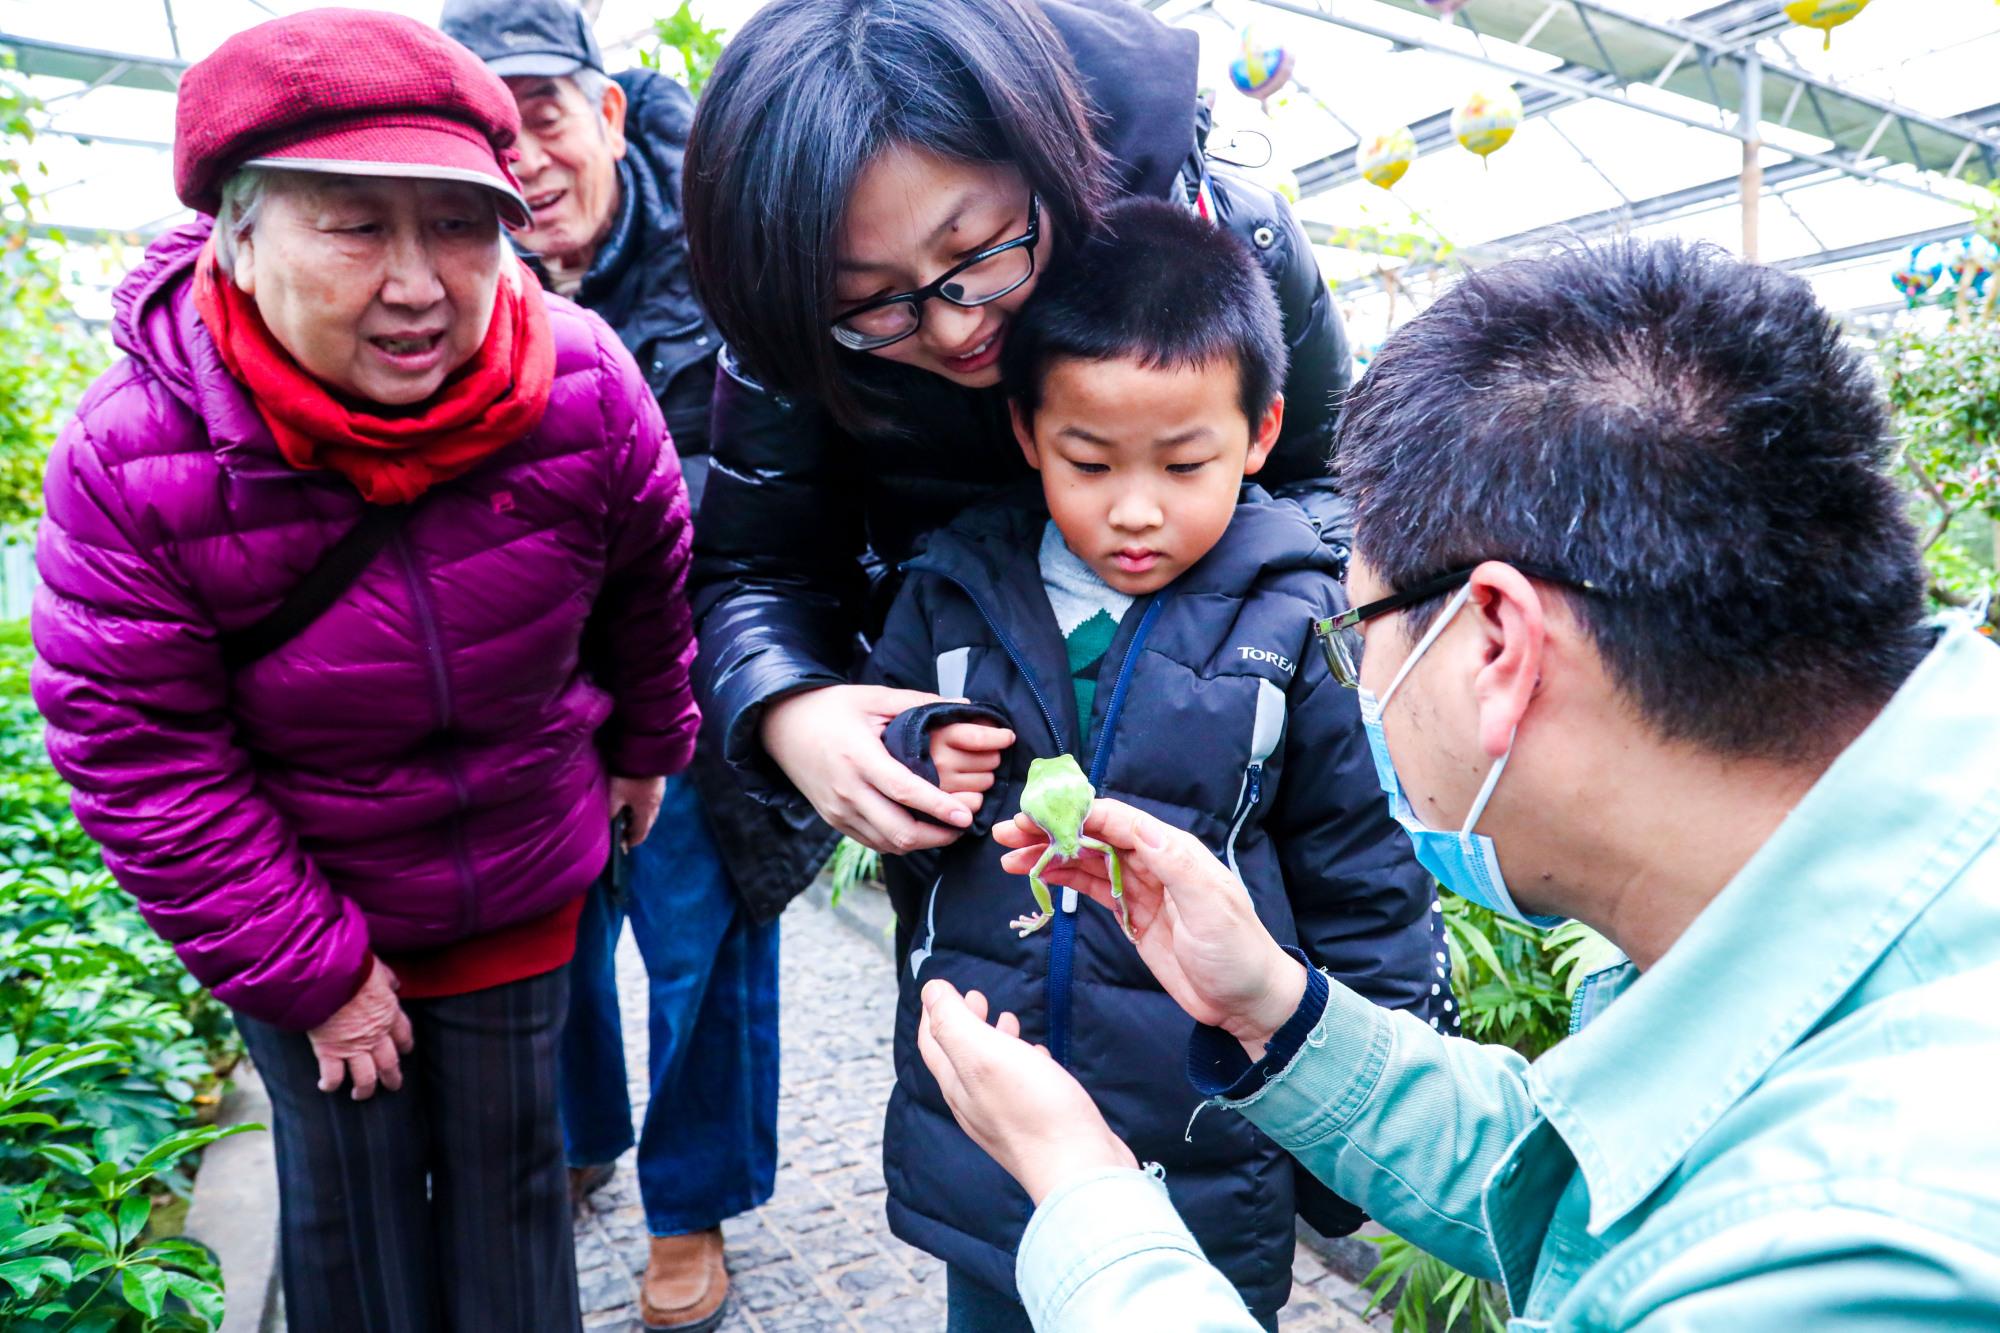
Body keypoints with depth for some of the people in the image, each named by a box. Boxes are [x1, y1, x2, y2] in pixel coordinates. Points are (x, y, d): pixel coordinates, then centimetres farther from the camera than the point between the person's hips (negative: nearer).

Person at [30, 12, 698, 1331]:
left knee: (510, 1169, 18)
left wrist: (648, 744, 13)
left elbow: (648, 581, -2)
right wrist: (311, 971, -12)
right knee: (351, 1194, 14)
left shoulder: (584, 388, -21)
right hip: (303, 899, -1)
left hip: (521, 879, 1)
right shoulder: (132, 456, -24)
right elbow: (138, 753, -16)